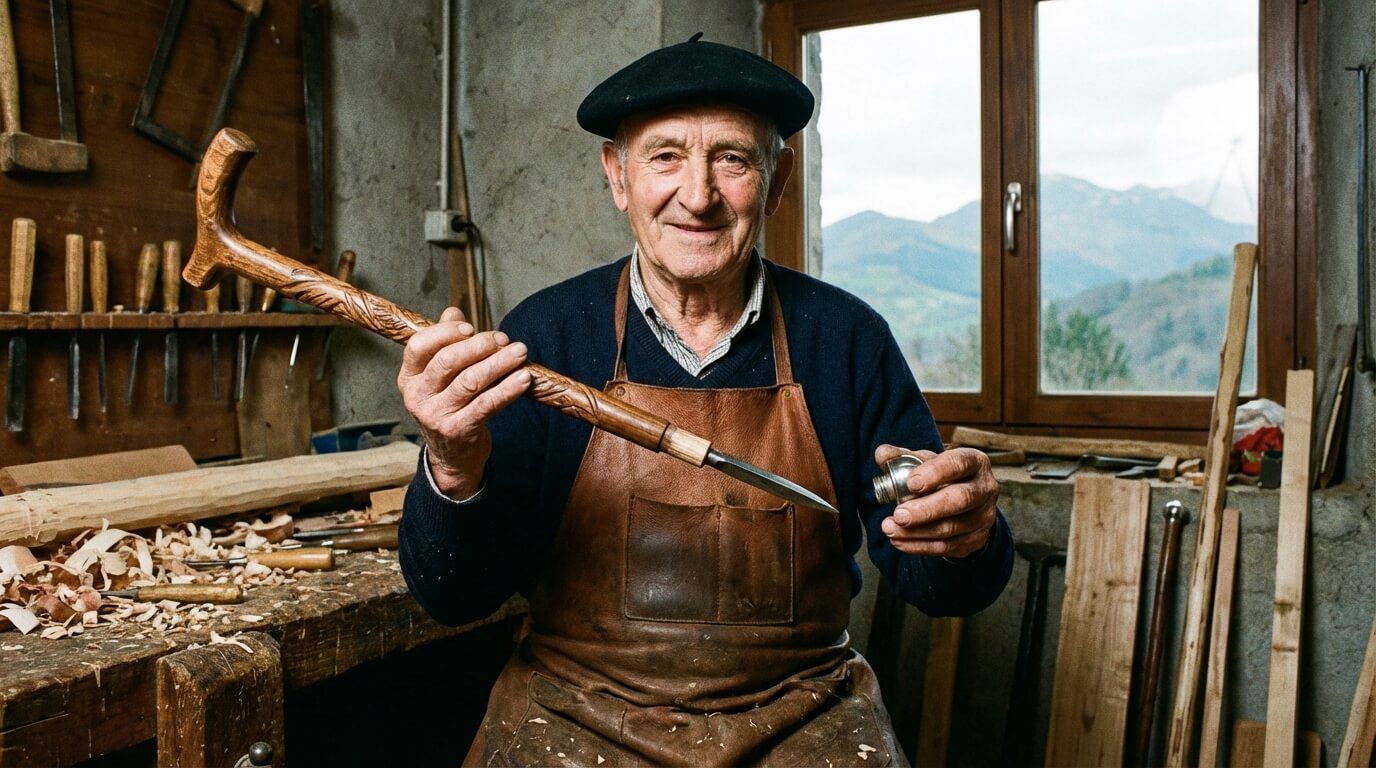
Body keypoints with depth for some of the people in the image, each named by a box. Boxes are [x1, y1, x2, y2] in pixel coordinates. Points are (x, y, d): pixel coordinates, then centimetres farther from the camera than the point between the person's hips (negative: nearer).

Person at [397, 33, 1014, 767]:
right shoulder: (543, 334, -5)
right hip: (578, 705, 0)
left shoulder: (846, 338, -3)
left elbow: (933, 581, 2)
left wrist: (960, 537, -20)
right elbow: (454, 596, -6)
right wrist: (454, 474, -25)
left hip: (798, 709, 1)